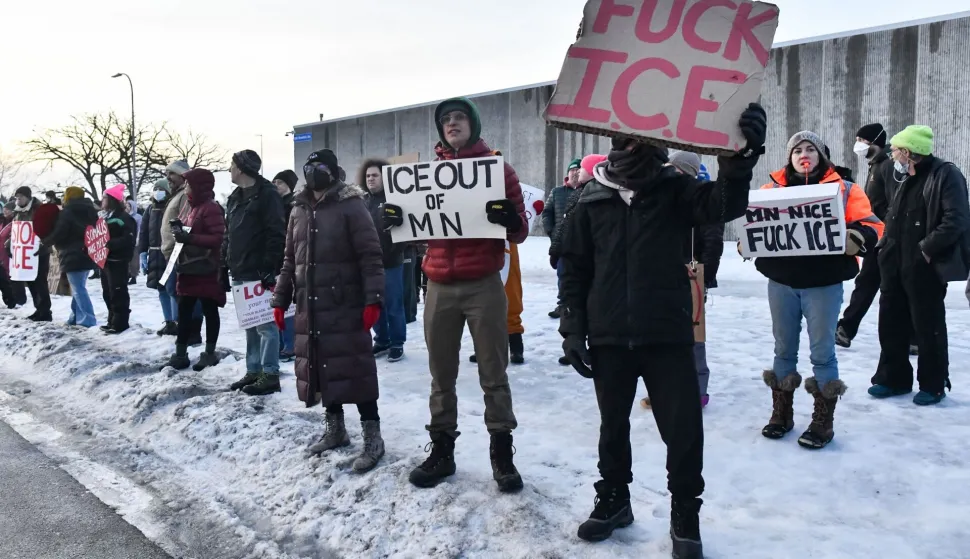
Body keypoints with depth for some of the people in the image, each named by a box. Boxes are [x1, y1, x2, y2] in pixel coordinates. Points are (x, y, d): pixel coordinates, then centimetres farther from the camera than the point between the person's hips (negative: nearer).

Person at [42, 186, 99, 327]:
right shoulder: (90, 211, 13)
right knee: (78, 288, 17)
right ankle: (77, 317, 20)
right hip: (88, 255, 8)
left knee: (78, 289, -7)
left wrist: (45, 240, 6)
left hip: (73, 257, -8)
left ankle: (87, 320, -12)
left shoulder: (66, 213, -12)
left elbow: (57, 234, -12)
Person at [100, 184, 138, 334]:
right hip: (106, 260, 10)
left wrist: (108, 244, -28)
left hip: (117, 261, -10)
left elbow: (127, 240, -21)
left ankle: (119, 323, -1)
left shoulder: (124, 218, -12)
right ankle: (112, 321, 22)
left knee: (118, 292, -6)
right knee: (108, 293, 14)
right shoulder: (106, 217, 17)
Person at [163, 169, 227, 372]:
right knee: (184, 310, 10)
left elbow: (217, 238, -22)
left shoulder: (211, 208, -14)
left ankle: (210, 353, 12)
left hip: (206, 269, -9)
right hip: (190, 268, 10)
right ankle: (180, 353, 16)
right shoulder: (194, 207, 15)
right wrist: (180, 230, 5)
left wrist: (188, 238, -24)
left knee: (209, 311, 3)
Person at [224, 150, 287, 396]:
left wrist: (270, 269, -21)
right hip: (241, 273, 9)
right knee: (250, 325, 14)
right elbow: (228, 235, 22)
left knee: (265, 324, -4)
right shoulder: (235, 197, 18)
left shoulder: (268, 194, -9)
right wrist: (224, 267, 17)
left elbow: (277, 235, -16)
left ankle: (270, 375, 1)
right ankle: (253, 371, 22)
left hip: (260, 273, -9)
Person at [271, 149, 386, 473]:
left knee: (353, 368, -7)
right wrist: (280, 300, 15)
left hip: (345, 307, -6)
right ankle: (335, 429, 27)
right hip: (310, 308, 6)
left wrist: (373, 299, -18)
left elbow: (370, 256, -10)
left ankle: (372, 437, 2)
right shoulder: (299, 210, 14)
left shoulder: (351, 206, -5)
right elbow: (290, 260, 19)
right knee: (320, 366, 11)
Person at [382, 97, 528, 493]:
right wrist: (397, 218, -4)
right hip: (439, 287, 4)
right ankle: (441, 450, 20)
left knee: (493, 374, 3)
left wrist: (510, 220, -23)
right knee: (441, 376, 9)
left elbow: (519, 233, 0)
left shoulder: (499, 170, 2)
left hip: (484, 286, -3)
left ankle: (502, 453, 12)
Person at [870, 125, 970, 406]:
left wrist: (926, 248, -19)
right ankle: (893, 377, 25)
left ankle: (933, 385, 16)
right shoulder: (905, 178, 15)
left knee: (928, 326, 3)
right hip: (895, 265, 8)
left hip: (924, 268, -8)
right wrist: (887, 245, 8)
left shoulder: (946, 174, -11)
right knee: (891, 322, 12)